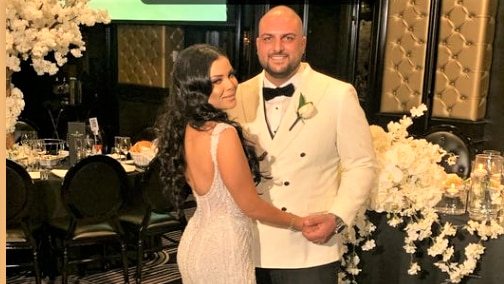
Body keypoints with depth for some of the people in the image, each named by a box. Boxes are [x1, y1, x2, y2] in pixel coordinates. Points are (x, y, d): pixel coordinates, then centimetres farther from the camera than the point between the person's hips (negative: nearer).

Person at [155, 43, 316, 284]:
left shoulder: (185, 127, 0)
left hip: (194, 245, 8)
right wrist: (300, 223, -3)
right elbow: (252, 207, -18)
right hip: (222, 252, -8)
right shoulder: (224, 134, -26)